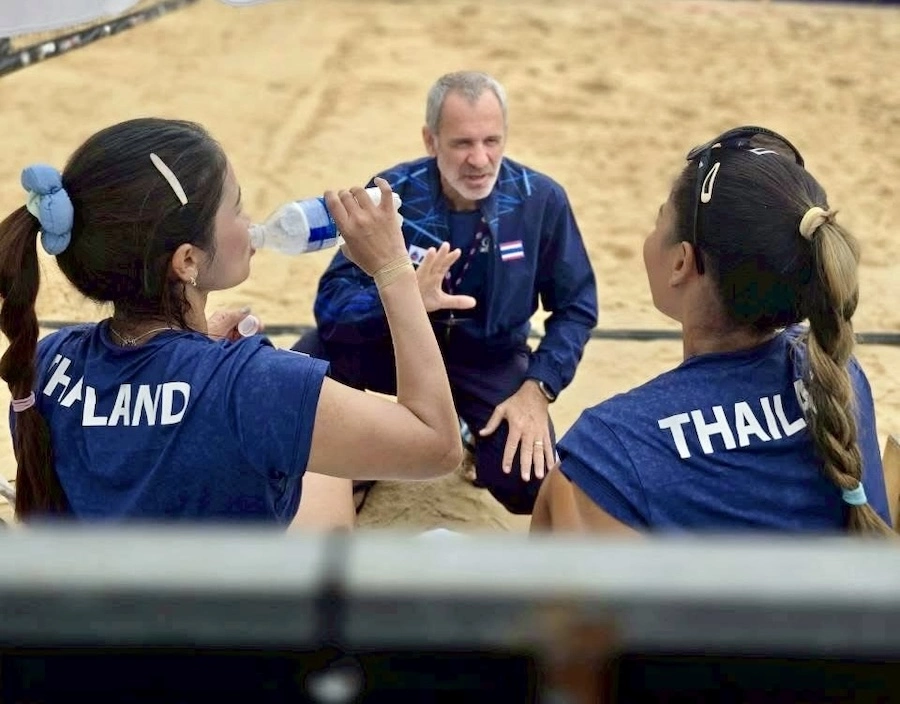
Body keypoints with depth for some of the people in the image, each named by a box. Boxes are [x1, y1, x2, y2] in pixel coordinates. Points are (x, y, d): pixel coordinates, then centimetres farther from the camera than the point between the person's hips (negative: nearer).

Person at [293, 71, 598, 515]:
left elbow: (576, 306, -5)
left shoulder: (541, 200, -16)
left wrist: (538, 387, -20)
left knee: (527, 483, -23)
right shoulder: (392, 192, -18)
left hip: (490, 357, 1)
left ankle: (470, 433, 14)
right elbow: (330, 299, -22)